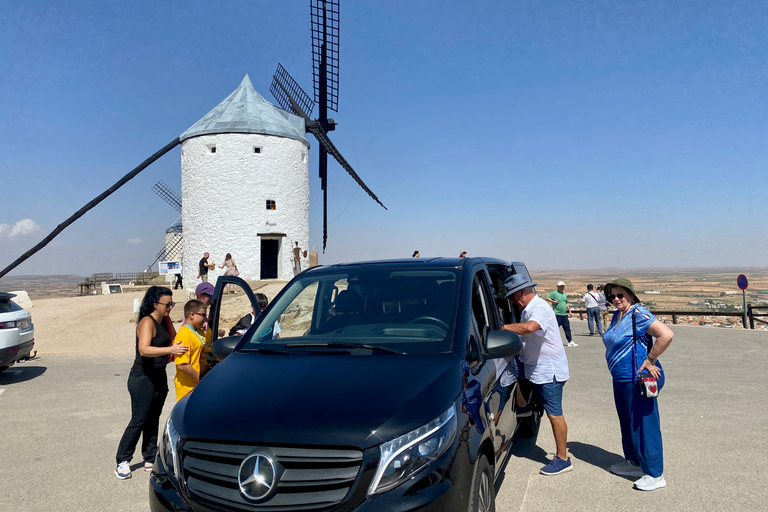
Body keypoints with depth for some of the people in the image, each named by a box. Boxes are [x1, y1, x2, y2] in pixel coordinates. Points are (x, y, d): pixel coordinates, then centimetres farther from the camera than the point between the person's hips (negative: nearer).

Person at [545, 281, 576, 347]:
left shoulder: (564, 294, 19)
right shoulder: (554, 293, -4)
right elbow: (546, 298, -9)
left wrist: (569, 311, 22)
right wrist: (553, 301, -18)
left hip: (564, 314, 7)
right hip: (557, 314, -6)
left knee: (567, 328, 5)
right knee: (556, 328, -2)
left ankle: (570, 342, 7)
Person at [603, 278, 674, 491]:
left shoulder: (639, 315, -18)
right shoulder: (617, 316, 10)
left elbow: (666, 334, -29)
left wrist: (650, 360, -23)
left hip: (638, 379, -10)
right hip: (621, 378, 10)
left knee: (643, 424, -1)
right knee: (627, 423, 20)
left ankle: (655, 474, 10)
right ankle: (634, 463, 36)